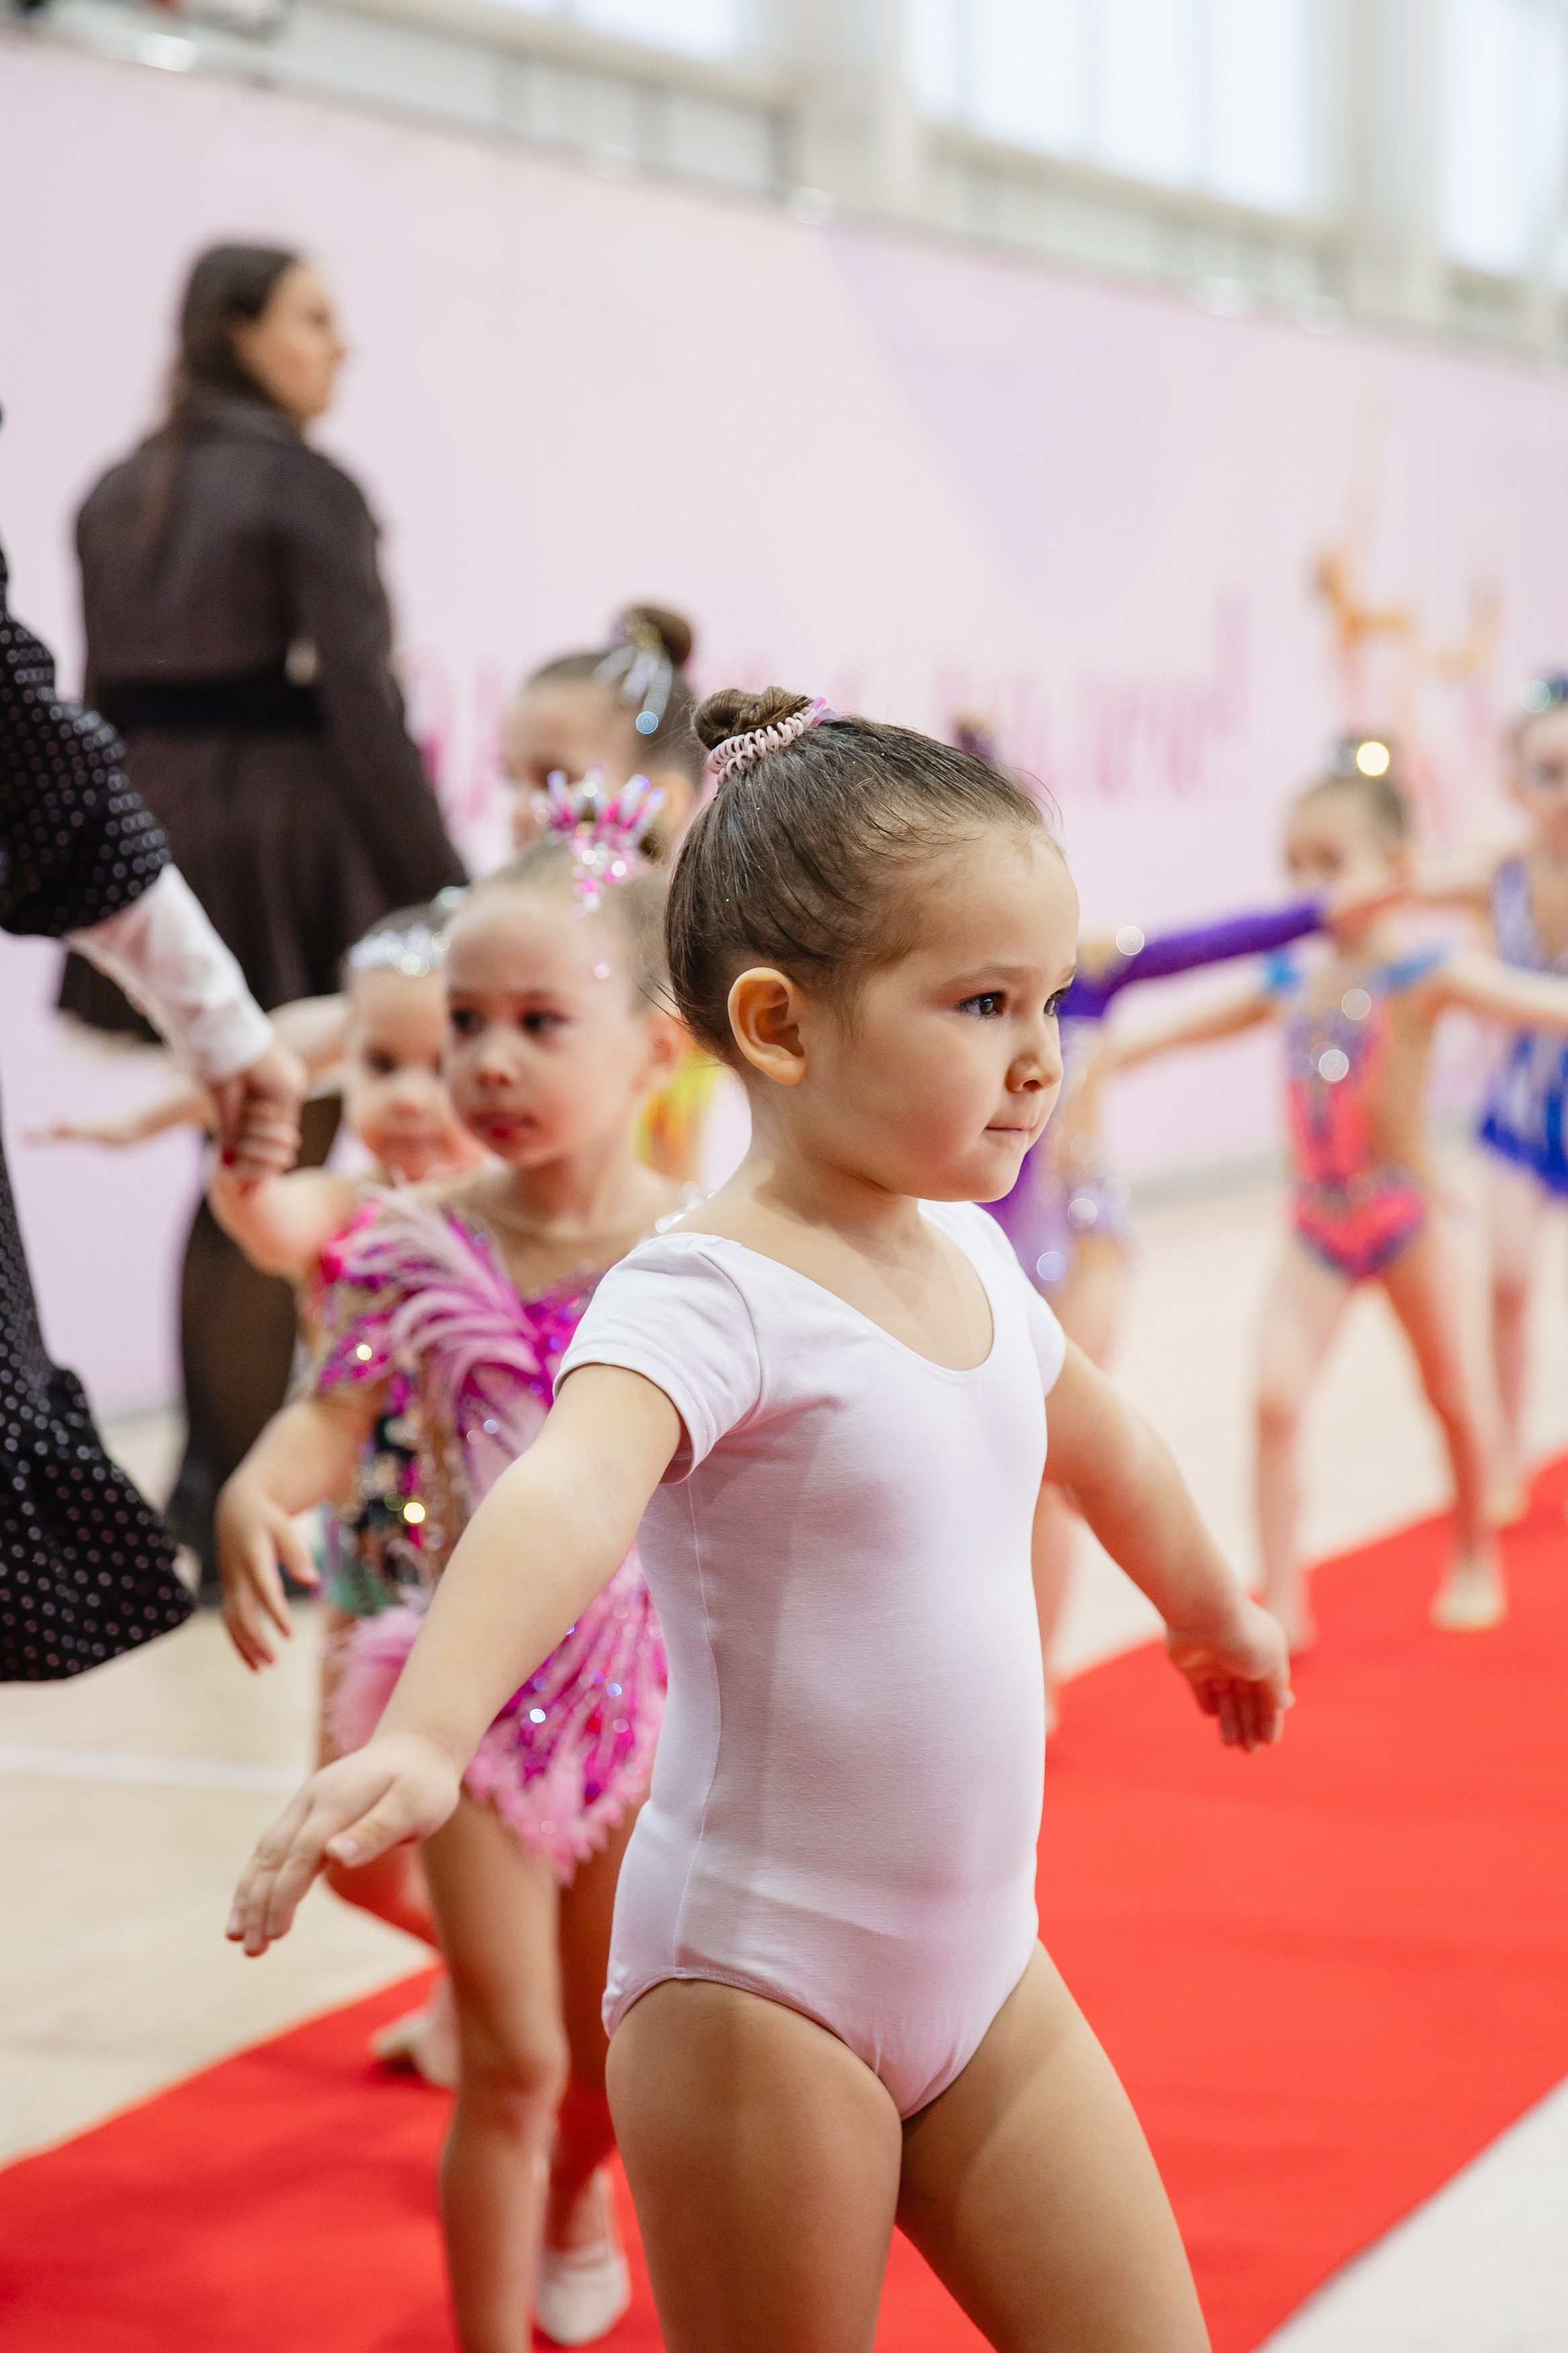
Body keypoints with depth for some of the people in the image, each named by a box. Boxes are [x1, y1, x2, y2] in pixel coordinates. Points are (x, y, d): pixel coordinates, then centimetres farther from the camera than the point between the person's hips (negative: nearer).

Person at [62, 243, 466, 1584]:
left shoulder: (117, 499, 11)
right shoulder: (306, 490, -9)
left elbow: (107, 704, 11)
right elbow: (363, 715, -14)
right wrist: (444, 898, -11)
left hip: (157, 851, 7)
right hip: (287, 856, -7)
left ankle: (207, 1479, 23)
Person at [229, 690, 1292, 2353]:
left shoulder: (966, 1255, 6)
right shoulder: (712, 1297, -19)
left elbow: (1098, 1441, 27)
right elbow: (570, 1493, -40)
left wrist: (1212, 1616, 45)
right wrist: (424, 1734, -59)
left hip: (982, 1969, 7)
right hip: (759, 1985, -7)